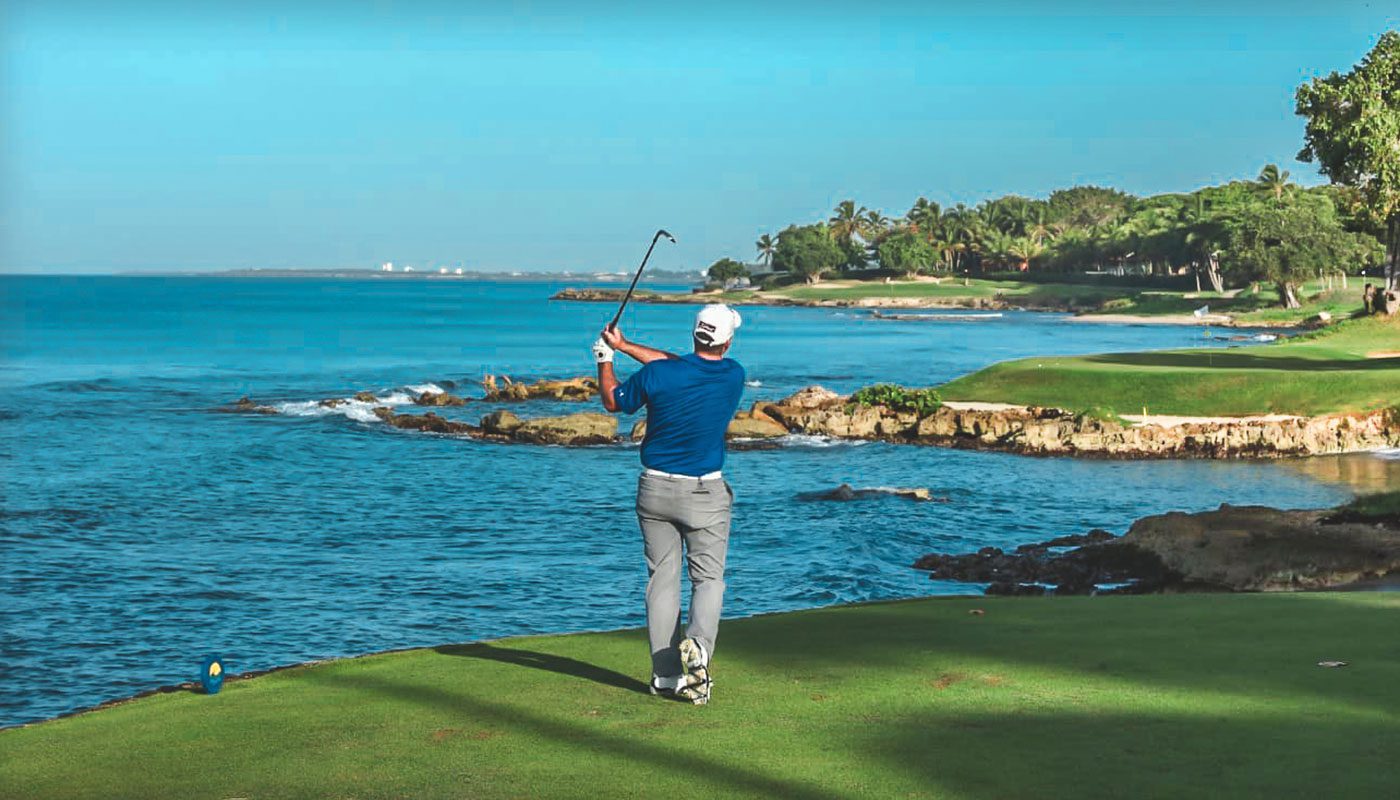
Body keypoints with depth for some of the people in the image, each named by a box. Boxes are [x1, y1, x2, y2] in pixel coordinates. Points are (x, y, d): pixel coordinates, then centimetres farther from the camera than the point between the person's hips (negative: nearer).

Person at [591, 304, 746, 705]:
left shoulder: (656, 375, -11)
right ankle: (698, 644, -24)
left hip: (655, 488, 1)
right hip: (705, 492, 0)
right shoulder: (734, 376, -5)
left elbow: (613, 401, 7)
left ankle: (665, 674, 6)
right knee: (708, 577, 5)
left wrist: (606, 359, 22)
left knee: (662, 578, 7)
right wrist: (626, 346, 11)